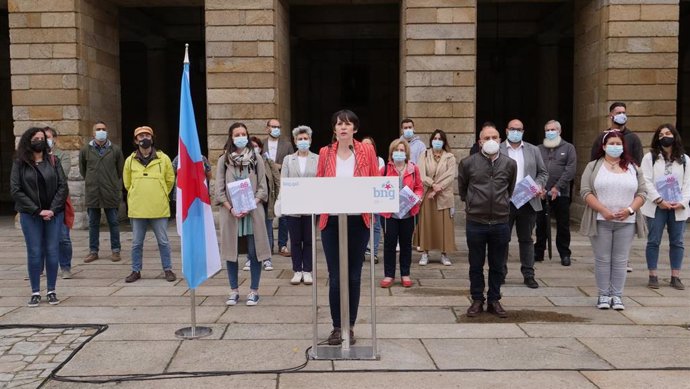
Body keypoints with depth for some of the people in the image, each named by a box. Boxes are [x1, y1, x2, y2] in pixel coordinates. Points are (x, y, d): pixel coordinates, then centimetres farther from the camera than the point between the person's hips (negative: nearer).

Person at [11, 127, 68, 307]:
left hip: (54, 214, 1)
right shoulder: (19, 164, 2)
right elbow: (16, 190, -5)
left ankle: (52, 291, 12)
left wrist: (52, 210, -10)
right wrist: (37, 211, -12)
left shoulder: (53, 162, 6)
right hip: (30, 216, -1)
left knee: (52, 251, 3)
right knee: (34, 253, 1)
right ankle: (35, 292, 10)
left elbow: (62, 186, 1)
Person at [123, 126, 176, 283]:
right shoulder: (130, 160, 4)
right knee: (137, 242, 10)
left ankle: (168, 269, 17)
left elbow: (170, 180, 10)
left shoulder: (163, 158, 0)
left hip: (159, 209, -1)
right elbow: (127, 183, 17)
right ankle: (136, 271, 21)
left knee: (163, 241, 6)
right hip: (137, 209, 2)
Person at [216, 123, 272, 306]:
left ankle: (253, 291, 11)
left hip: (253, 212, -1)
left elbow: (262, 187, 2)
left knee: (254, 252, 0)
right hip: (230, 213, 1)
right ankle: (234, 291, 17)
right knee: (231, 252, 5)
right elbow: (219, 189, 2)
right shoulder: (223, 160, 4)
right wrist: (231, 208, -12)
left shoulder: (256, 158, 4)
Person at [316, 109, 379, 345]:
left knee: (354, 275, 8)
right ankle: (337, 326, 16)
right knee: (335, 276, 2)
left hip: (358, 220, 0)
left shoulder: (367, 152, 2)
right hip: (331, 220, 0)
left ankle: (350, 326, 20)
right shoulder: (325, 153, 5)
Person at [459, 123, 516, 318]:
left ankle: (494, 301, 24)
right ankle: (477, 300, 22)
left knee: (497, 266, 11)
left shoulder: (510, 164, 1)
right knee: (476, 265, 9)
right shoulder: (468, 163, -4)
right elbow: (462, 188, 14)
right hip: (475, 222, -1)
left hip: (501, 222, 1)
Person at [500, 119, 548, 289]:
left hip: (528, 201, 2)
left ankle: (528, 275, 15)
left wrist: (539, 186, -5)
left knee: (526, 240, 9)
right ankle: (500, 273, 13)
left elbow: (543, 172, 13)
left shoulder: (533, 150, 11)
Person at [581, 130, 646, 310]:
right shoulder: (593, 167, 3)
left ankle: (617, 296, 12)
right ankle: (603, 295, 12)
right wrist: (603, 210, -15)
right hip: (601, 221, -2)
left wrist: (630, 210, -11)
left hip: (626, 222, 2)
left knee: (620, 261, 4)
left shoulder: (633, 168, 11)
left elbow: (642, 193, 7)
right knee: (602, 259, 3)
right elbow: (585, 192, -5)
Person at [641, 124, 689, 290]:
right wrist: (659, 200, -14)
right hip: (656, 207, -2)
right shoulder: (650, 157, 3)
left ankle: (675, 277, 13)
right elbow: (647, 182, -5)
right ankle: (653, 276, 6)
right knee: (653, 241, 0)